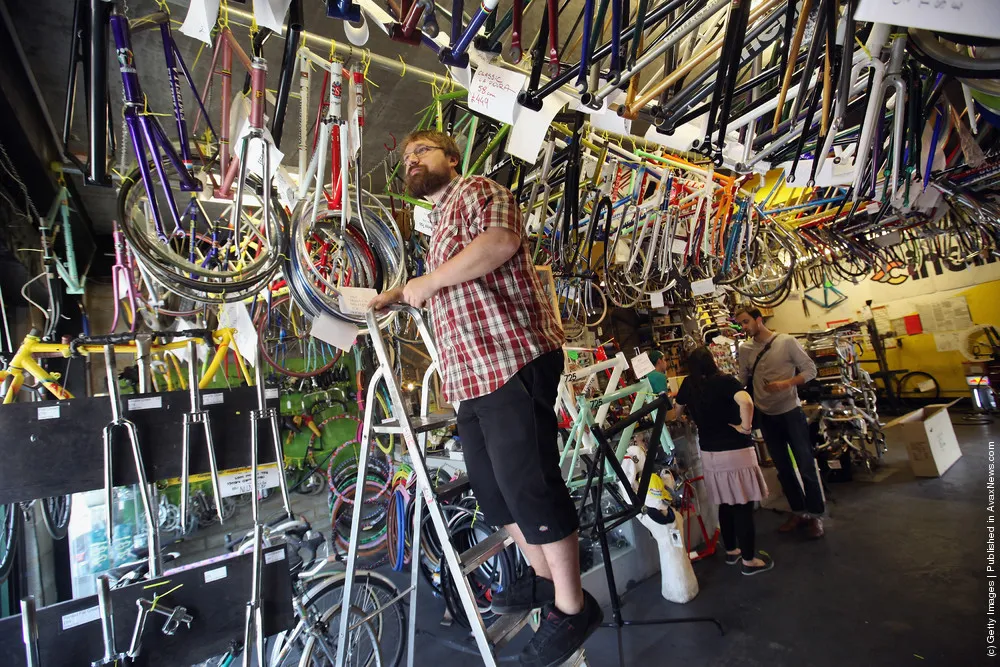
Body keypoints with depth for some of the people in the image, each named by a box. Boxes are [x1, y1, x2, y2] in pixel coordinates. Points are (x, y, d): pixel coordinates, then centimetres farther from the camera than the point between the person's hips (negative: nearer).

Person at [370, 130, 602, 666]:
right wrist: (396, 295, 32)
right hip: (470, 374, 10)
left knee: (528, 483, -6)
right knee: (491, 485, 15)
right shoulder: (438, 224, 29)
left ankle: (572, 607, 13)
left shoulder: (479, 190, 3)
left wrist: (428, 280, -12)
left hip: (513, 359, -10)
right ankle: (542, 578, 34)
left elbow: (501, 240, -19)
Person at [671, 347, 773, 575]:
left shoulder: (688, 386, 2)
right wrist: (745, 426, -17)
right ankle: (749, 560, 18)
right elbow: (746, 402, -32)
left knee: (725, 504, 20)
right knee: (744, 506, 7)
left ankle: (731, 551, 34)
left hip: (709, 455, 5)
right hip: (736, 452, -5)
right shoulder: (725, 380, -12)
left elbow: (676, 414, 18)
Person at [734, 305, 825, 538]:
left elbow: (810, 370, -8)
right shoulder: (745, 348, 1)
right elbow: (742, 381, 8)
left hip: (791, 411, -4)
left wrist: (785, 383, -22)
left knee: (806, 464, 2)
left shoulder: (786, 341, -10)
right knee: (783, 467, 13)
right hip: (766, 416, 4)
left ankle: (815, 514, 18)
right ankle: (798, 511, 28)